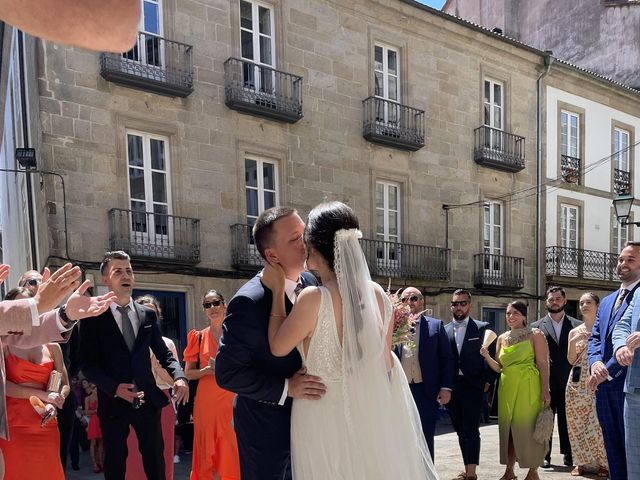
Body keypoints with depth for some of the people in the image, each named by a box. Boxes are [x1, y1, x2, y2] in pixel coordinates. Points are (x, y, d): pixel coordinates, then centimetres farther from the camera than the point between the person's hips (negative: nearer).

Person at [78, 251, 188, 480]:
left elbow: (164, 353, 9)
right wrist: (114, 388, -20)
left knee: (155, 459, 10)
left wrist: (178, 376, -11)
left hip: (148, 400, 2)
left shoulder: (148, 315, 5)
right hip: (113, 402, -2)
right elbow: (87, 363, -7)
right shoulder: (94, 317, -6)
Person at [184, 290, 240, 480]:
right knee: (206, 448, 5)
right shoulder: (199, 337, 5)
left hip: (232, 397, 0)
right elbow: (188, 372, 4)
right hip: (206, 399, 1)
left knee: (231, 448, 0)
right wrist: (208, 370, -13)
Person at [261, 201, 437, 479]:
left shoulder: (314, 298, -21)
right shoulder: (377, 294, -4)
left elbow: (278, 347, -6)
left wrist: (278, 290, -2)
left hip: (326, 419, -4)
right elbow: (386, 362, 5)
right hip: (372, 413, 5)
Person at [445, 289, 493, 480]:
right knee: (460, 430, 11)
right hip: (452, 387, 3)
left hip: (472, 386, -3)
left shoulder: (482, 328, 1)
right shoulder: (443, 330, 7)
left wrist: (487, 381, -4)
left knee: (470, 430, -8)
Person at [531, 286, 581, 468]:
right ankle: (545, 455, 13)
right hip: (545, 383, 0)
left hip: (568, 383, 0)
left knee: (567, 420, 7)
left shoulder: (577, 325, 6)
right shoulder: (536, 327, 5)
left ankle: (568, 454, 18)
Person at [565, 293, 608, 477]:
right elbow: (571, 360, 7)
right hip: (578, 382, 3)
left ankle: (603, 462, 5)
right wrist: (573, 342, -8)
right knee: (577, 423, 4)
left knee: (599, 422, -9)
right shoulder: (574, 332, 11)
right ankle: (581, 462, 14)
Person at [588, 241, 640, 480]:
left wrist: (609, 370, -16)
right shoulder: (606, 301, 19)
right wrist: (595, 362, -6)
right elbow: (594, 337, 15)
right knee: (613, 449, 13)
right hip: (604, 384, 7)